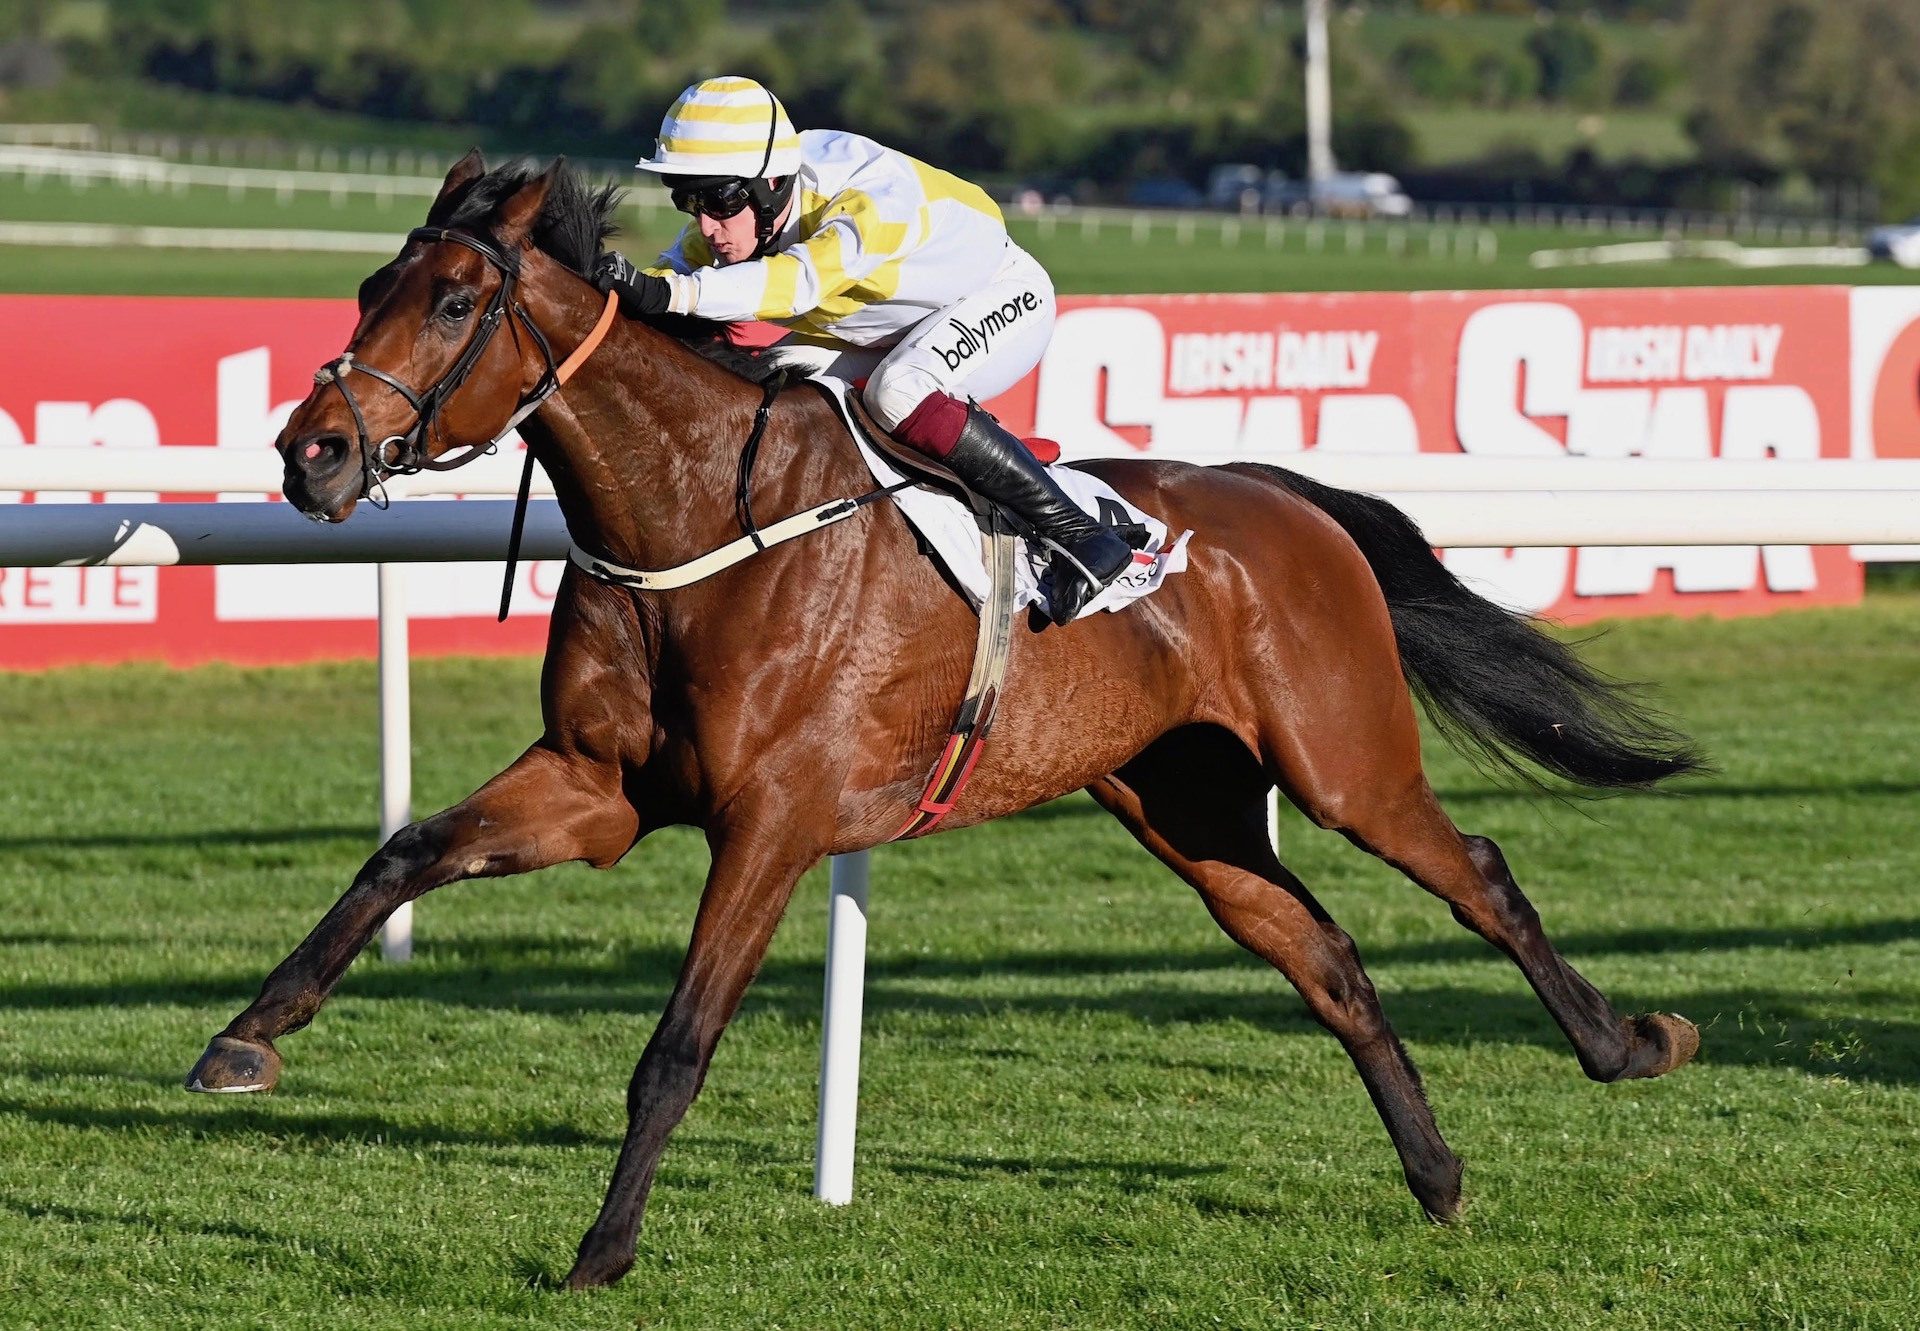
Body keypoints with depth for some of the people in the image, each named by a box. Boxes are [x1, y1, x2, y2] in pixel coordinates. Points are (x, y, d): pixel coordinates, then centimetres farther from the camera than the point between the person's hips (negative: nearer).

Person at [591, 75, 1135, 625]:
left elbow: (802, 279, -56)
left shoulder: (871, 195, -40)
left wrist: (670, 293, -67)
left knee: (897, 390, -35)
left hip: (1001, 298, -7)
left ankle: (1075, 531, -26)